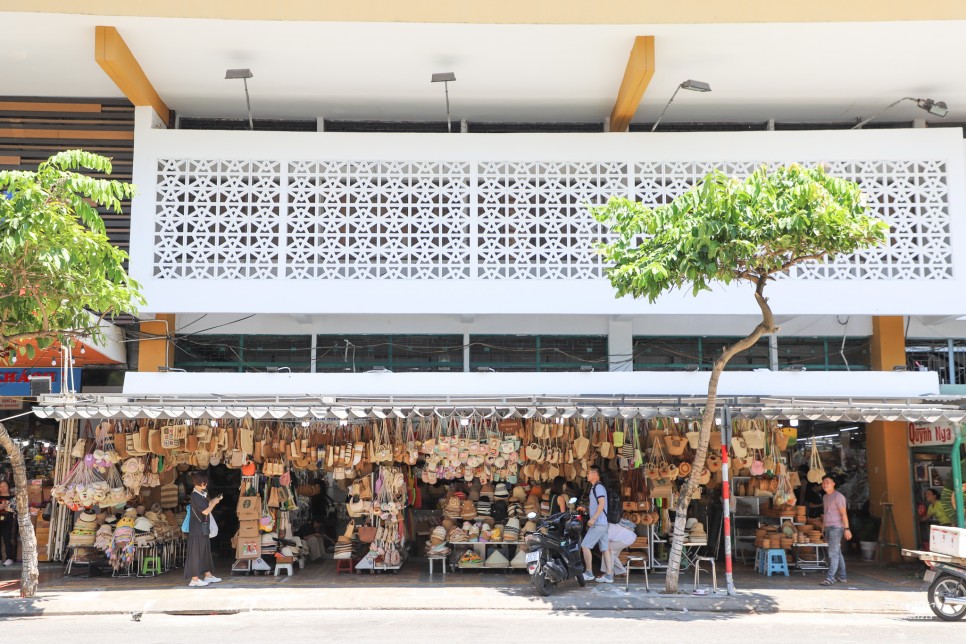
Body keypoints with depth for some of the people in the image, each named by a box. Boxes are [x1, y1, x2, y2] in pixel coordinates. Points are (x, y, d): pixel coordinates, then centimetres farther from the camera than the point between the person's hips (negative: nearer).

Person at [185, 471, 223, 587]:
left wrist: (213, 501, 6)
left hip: (203, 528, 9)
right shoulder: (195, 496, -18)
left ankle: (207, 575, 25)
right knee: (196, 552, -5)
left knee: (205, 551, 15)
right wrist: (214, 502, -6)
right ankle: (194, 579, -2)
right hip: (196, 528, -9)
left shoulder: (202, 494, 10)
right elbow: (205, 511, -19)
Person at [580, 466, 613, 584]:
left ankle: (589, 573, -4)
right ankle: (608, 575, 5)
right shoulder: (595, 487, 18)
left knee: (585, 546, -8)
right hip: (602, 523, 10)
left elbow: (602, 504, -22)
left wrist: (593, 518, -23)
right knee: (605, 548, 6)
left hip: (598, 523, -10)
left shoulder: (598, 487, -12)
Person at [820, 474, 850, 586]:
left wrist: (846, 528, -18)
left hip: (836, 527, -9)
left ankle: (830, 578, -14)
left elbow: (843, 513, -14)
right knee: (837, 553, 14)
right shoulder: (825, 497, 17)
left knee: (833, 553, -11)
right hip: (828, 527, 9)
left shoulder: (838, 496, -10)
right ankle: (842, 577, 21)